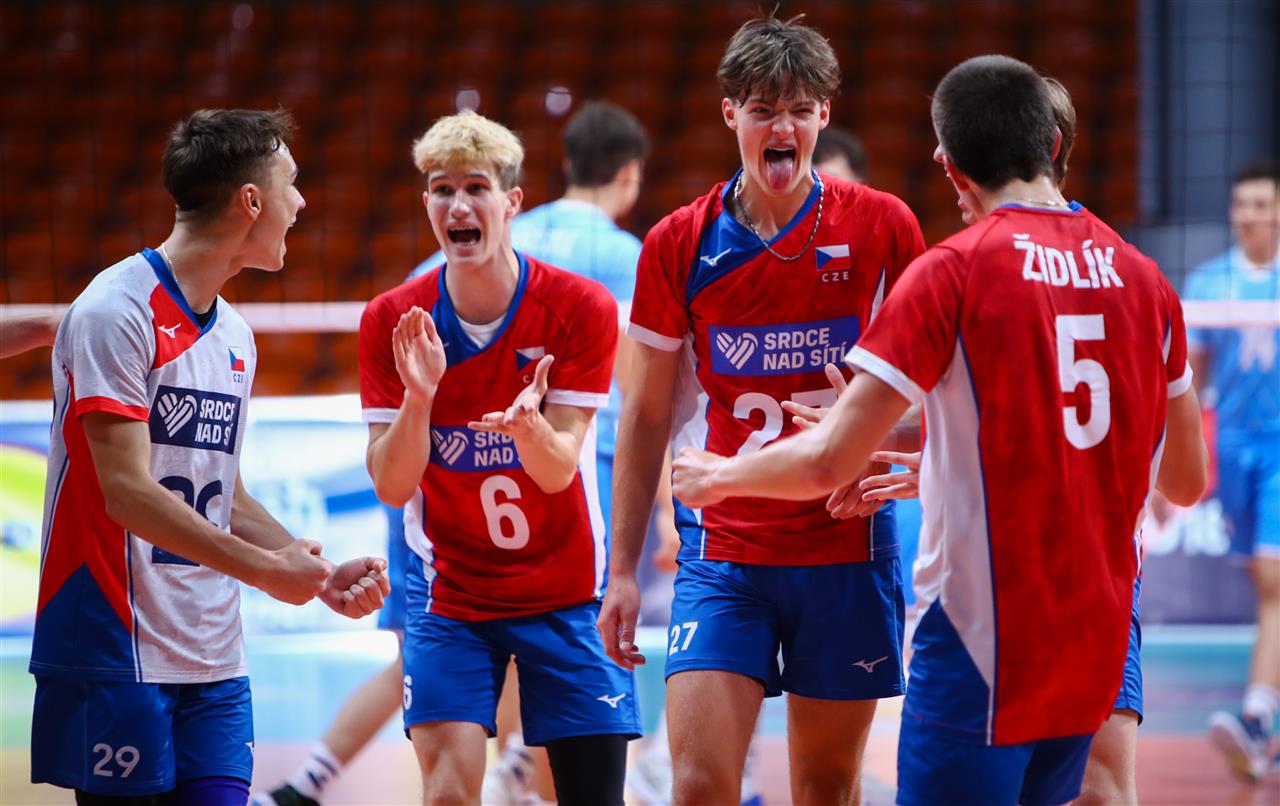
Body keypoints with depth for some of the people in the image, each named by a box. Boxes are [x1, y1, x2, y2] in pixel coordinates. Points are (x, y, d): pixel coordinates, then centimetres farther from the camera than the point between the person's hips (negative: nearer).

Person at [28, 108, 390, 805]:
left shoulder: (233, 335, 15)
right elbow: (128, 492, -18)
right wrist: (263, 569, -18)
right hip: (119, 656, -8)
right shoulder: (117, 313, -11)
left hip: (214, 667, 8)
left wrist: (320, 575, 9)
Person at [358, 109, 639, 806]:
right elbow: (391, 486, -11)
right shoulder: (392, 322, -7)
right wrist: (419, 396, -29)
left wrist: (527, 424, -38)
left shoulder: (580, 309, -11)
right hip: (448, 594, 0)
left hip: (566, 591, 0)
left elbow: (559, 471, -15)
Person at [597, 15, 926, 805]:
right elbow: (646, 419, 8)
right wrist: (623, 570, 4)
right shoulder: (678, 245, 2)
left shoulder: (883, 226, -1)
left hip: (848, 546, 0)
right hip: (722, 553, 0)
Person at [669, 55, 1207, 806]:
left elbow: (830, 461, -13)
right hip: (1098, 646, 6)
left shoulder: (955, 272, -10)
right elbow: (1187, 480, 16)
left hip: (985, 641, -6)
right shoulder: (1144, 278, 6)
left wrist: (719, 475, 6)